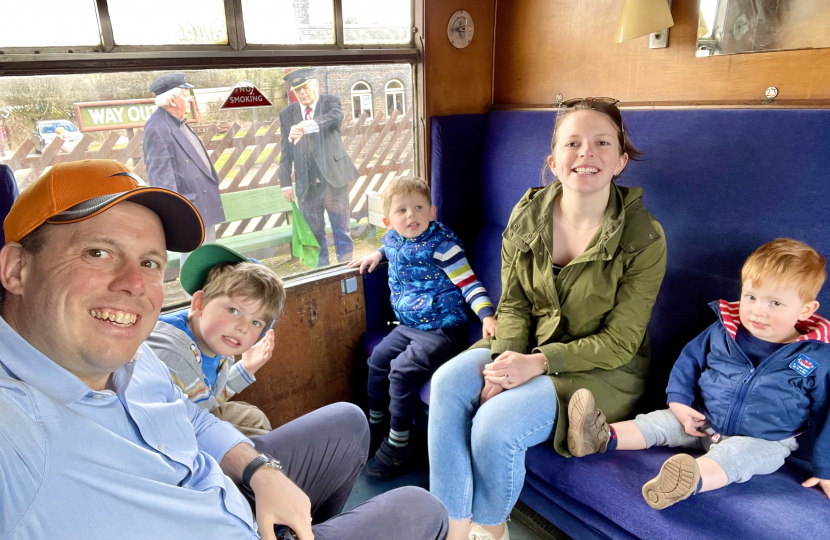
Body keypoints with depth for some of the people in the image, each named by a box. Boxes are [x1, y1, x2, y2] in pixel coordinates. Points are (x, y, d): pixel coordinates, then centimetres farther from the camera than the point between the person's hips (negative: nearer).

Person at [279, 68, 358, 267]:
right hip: (306, 185, 2)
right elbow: (286, 152, 8)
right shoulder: (287, 114, 7)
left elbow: (335, 117, -24)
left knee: (342, 230, 5)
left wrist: (306, 126, -41)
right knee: (314, 232, 9)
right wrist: (286, 183, 3)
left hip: (334, 178, -2)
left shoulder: (331, 101, 0)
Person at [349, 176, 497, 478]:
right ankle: (375, 424, 28)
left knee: (402, 371, -18)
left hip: (442, 329, -8)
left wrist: (487, 315, -33)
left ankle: (398, 442, 1)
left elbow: (469, 283, -20)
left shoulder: (441, 244, -19)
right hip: (408, 326, 8)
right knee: (378, 360, 6)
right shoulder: (394, 239, 3)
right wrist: (377, 255, 14)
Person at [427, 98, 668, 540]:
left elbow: (619, 342, -14)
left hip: (600, 370, -4)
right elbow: (513, 304, 1)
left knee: (495, 423, -25)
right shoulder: (527, 215, -3)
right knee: (447, 383, -20)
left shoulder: (644, 238, -16)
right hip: (527, 349, 5)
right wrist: (505, 358, -19)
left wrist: (539, 363, -24)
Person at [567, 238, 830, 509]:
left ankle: (690, 482, -60)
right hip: (704, 422, 4)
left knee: (733, 454, -34)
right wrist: (679, 401, -5)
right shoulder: (723, 331, -6)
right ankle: (602, 437, -31)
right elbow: (690, 359, 6)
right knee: (660, 421, -15)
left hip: (762, 442, -4)